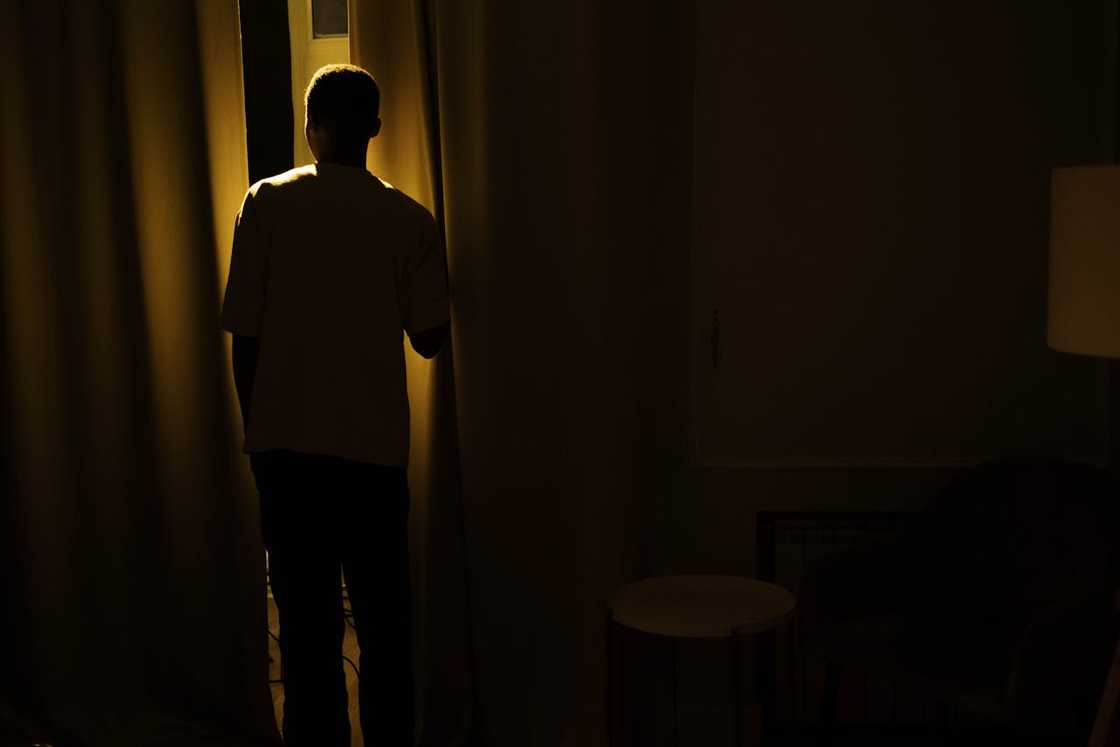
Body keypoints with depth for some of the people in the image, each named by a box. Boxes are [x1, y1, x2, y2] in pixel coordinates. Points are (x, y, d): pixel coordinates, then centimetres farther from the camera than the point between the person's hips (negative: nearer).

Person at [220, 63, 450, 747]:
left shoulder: (267, 204, -2)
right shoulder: (409, 220, -3)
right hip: (375, 444, 0)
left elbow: (244, 333, -2)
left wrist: (257, 427, 10)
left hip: (285, 442, 0)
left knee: (306, 617, 8)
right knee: (384, 616, 13)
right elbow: (430, 338, 1)